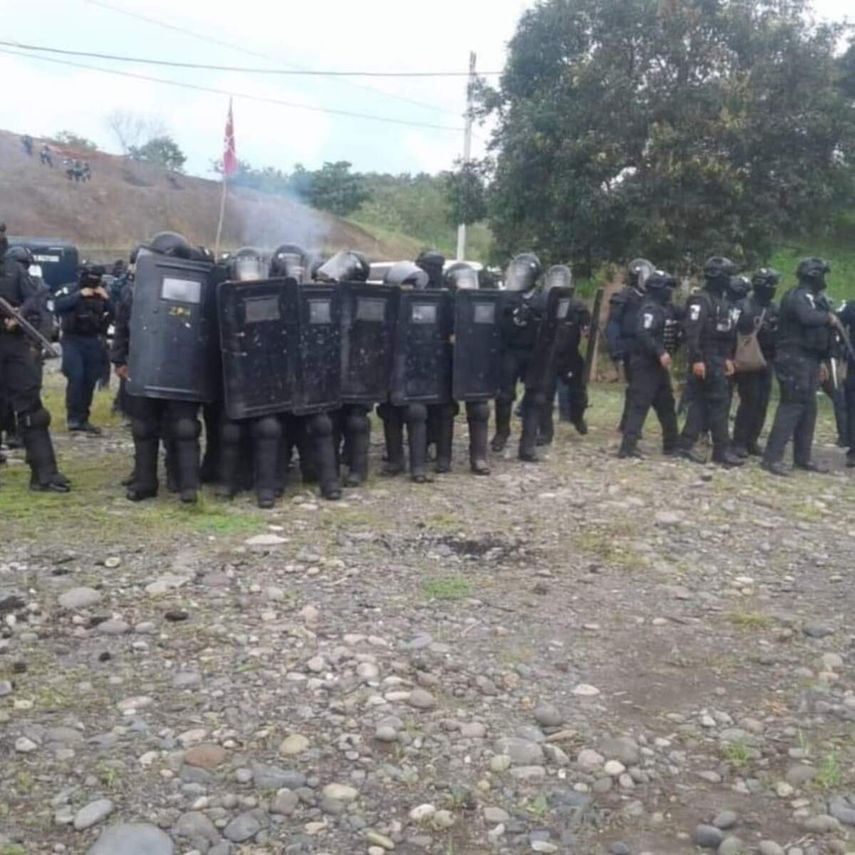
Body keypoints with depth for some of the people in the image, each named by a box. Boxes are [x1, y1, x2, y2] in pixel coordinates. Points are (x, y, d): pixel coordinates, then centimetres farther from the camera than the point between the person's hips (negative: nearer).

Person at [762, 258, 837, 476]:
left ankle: (802, 458, 18)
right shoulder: (800, 296, -13)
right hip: (796, 359, -10)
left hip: (807, 359, 10)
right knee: (792, 406, -13)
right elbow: (807, 318, -31)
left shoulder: (807, 297, 20)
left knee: (808, 408, 12)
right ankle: (772, 458, -14)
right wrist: (829, 317, -15)